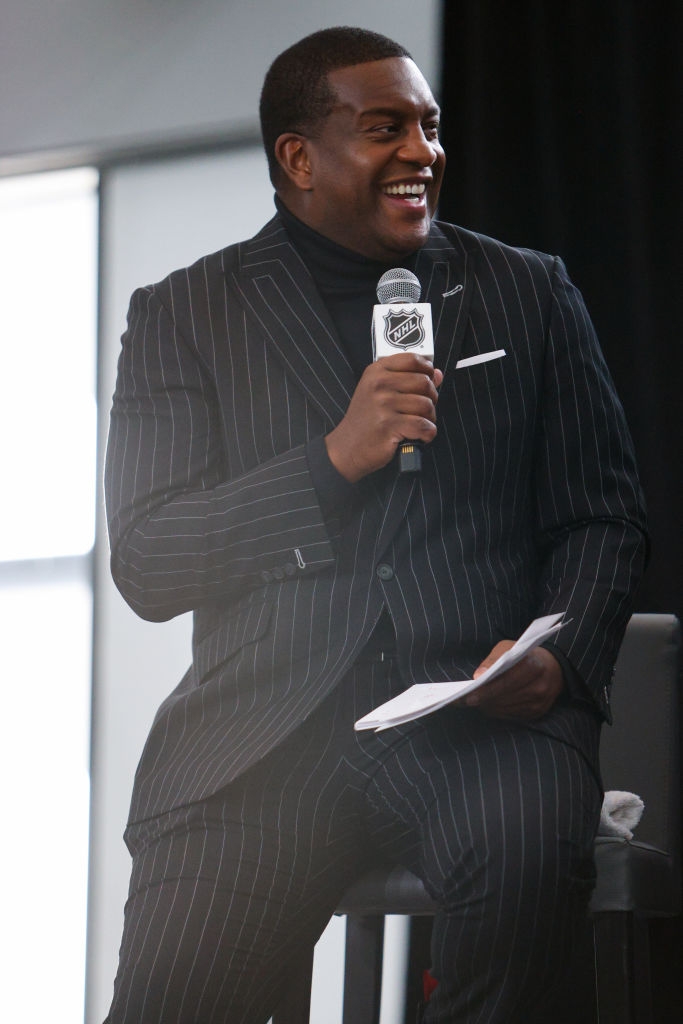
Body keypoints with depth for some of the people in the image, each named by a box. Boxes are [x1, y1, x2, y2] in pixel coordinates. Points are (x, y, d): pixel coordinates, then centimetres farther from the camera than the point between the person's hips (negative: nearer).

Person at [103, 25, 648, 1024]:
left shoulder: (530, 293, 17)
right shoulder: (184, 315, 12)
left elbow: (604, 517, 15)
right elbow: (143, 565, 3)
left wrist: (561, 659, -6)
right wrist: (334, 460, -9)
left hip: (482, 712, 1)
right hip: (268, 726, -1)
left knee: (529, 857, -33)